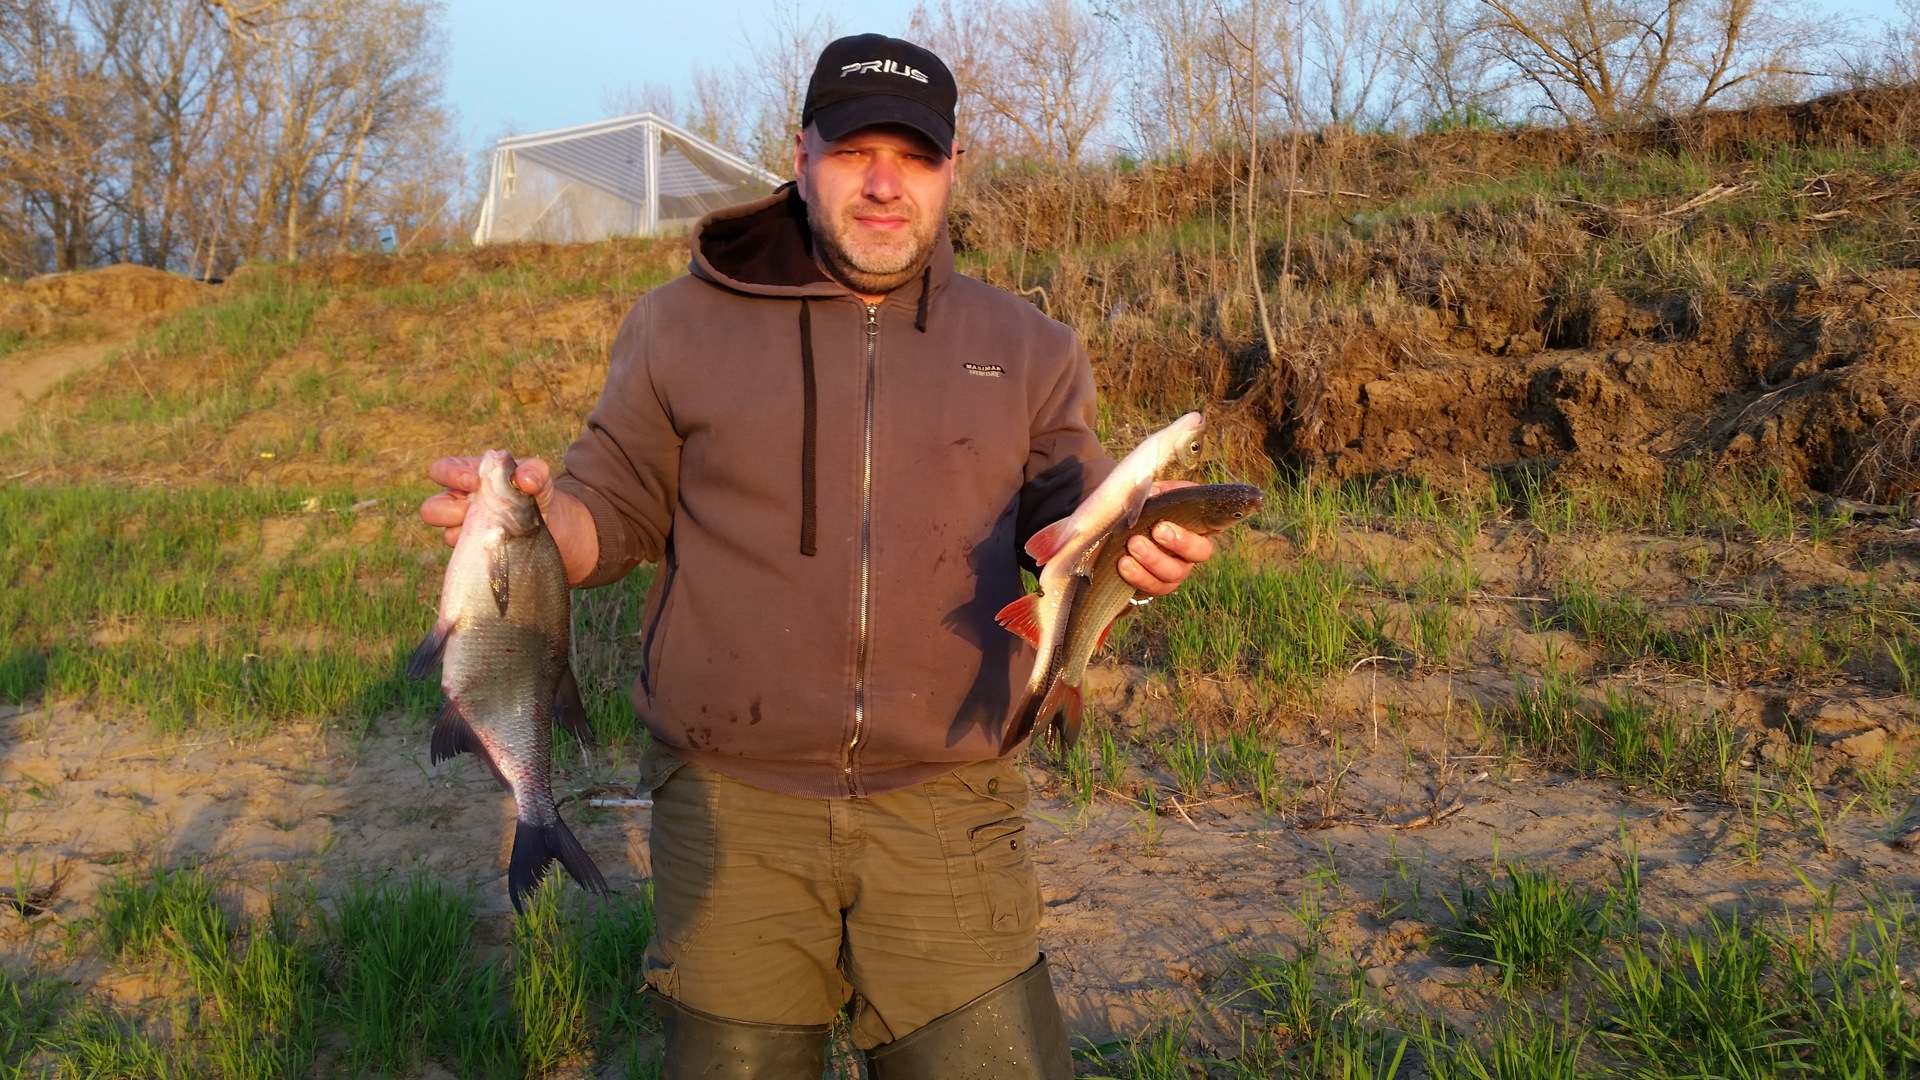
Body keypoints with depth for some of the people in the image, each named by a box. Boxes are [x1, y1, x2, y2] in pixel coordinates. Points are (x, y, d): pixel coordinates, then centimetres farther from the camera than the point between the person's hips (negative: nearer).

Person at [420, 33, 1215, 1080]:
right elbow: (614, 514, 8)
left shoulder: (1028, 349, 8)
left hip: (946, 816, 1)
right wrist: (531, 509, -15)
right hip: (733, 813, 0)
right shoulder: (682, 324, 5)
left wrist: (1143, 548, -13)